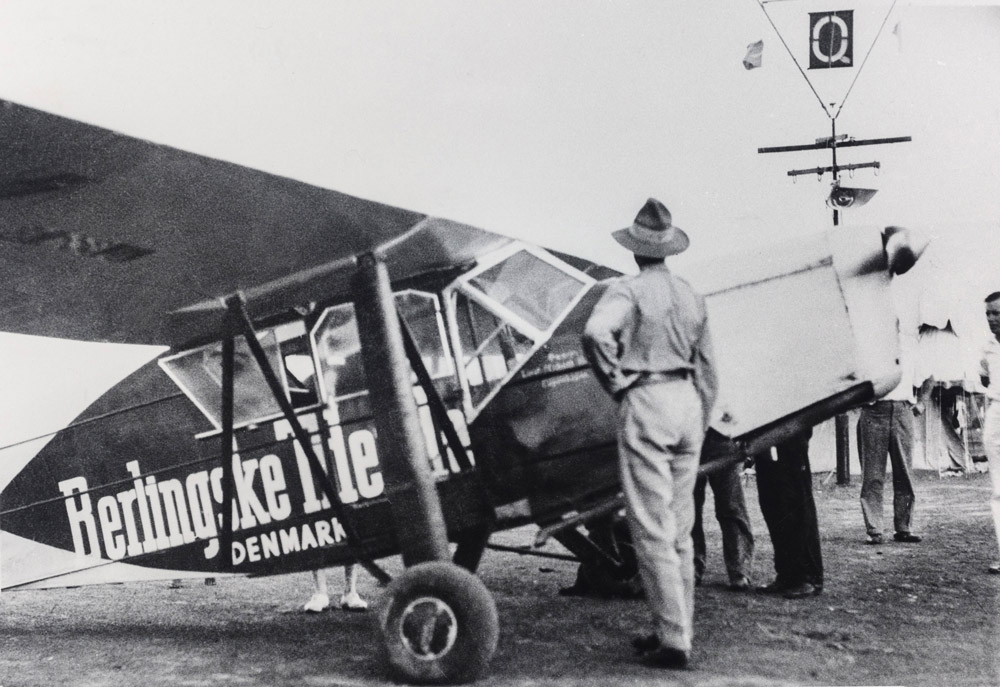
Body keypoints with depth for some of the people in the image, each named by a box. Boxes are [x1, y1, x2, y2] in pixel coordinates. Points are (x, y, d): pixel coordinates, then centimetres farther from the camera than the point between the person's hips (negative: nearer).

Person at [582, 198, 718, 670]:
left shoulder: (629, 290, -7)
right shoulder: (691, 296, 14)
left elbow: (596, 331, -28)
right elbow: (707, 369, 17)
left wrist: (614, 381, -13)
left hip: (646, 401, -7)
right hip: (687, 402, 7)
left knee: (652, 529, -4)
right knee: (679, 529, 14)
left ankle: (672, 640, -4)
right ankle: (677, 629, 20)